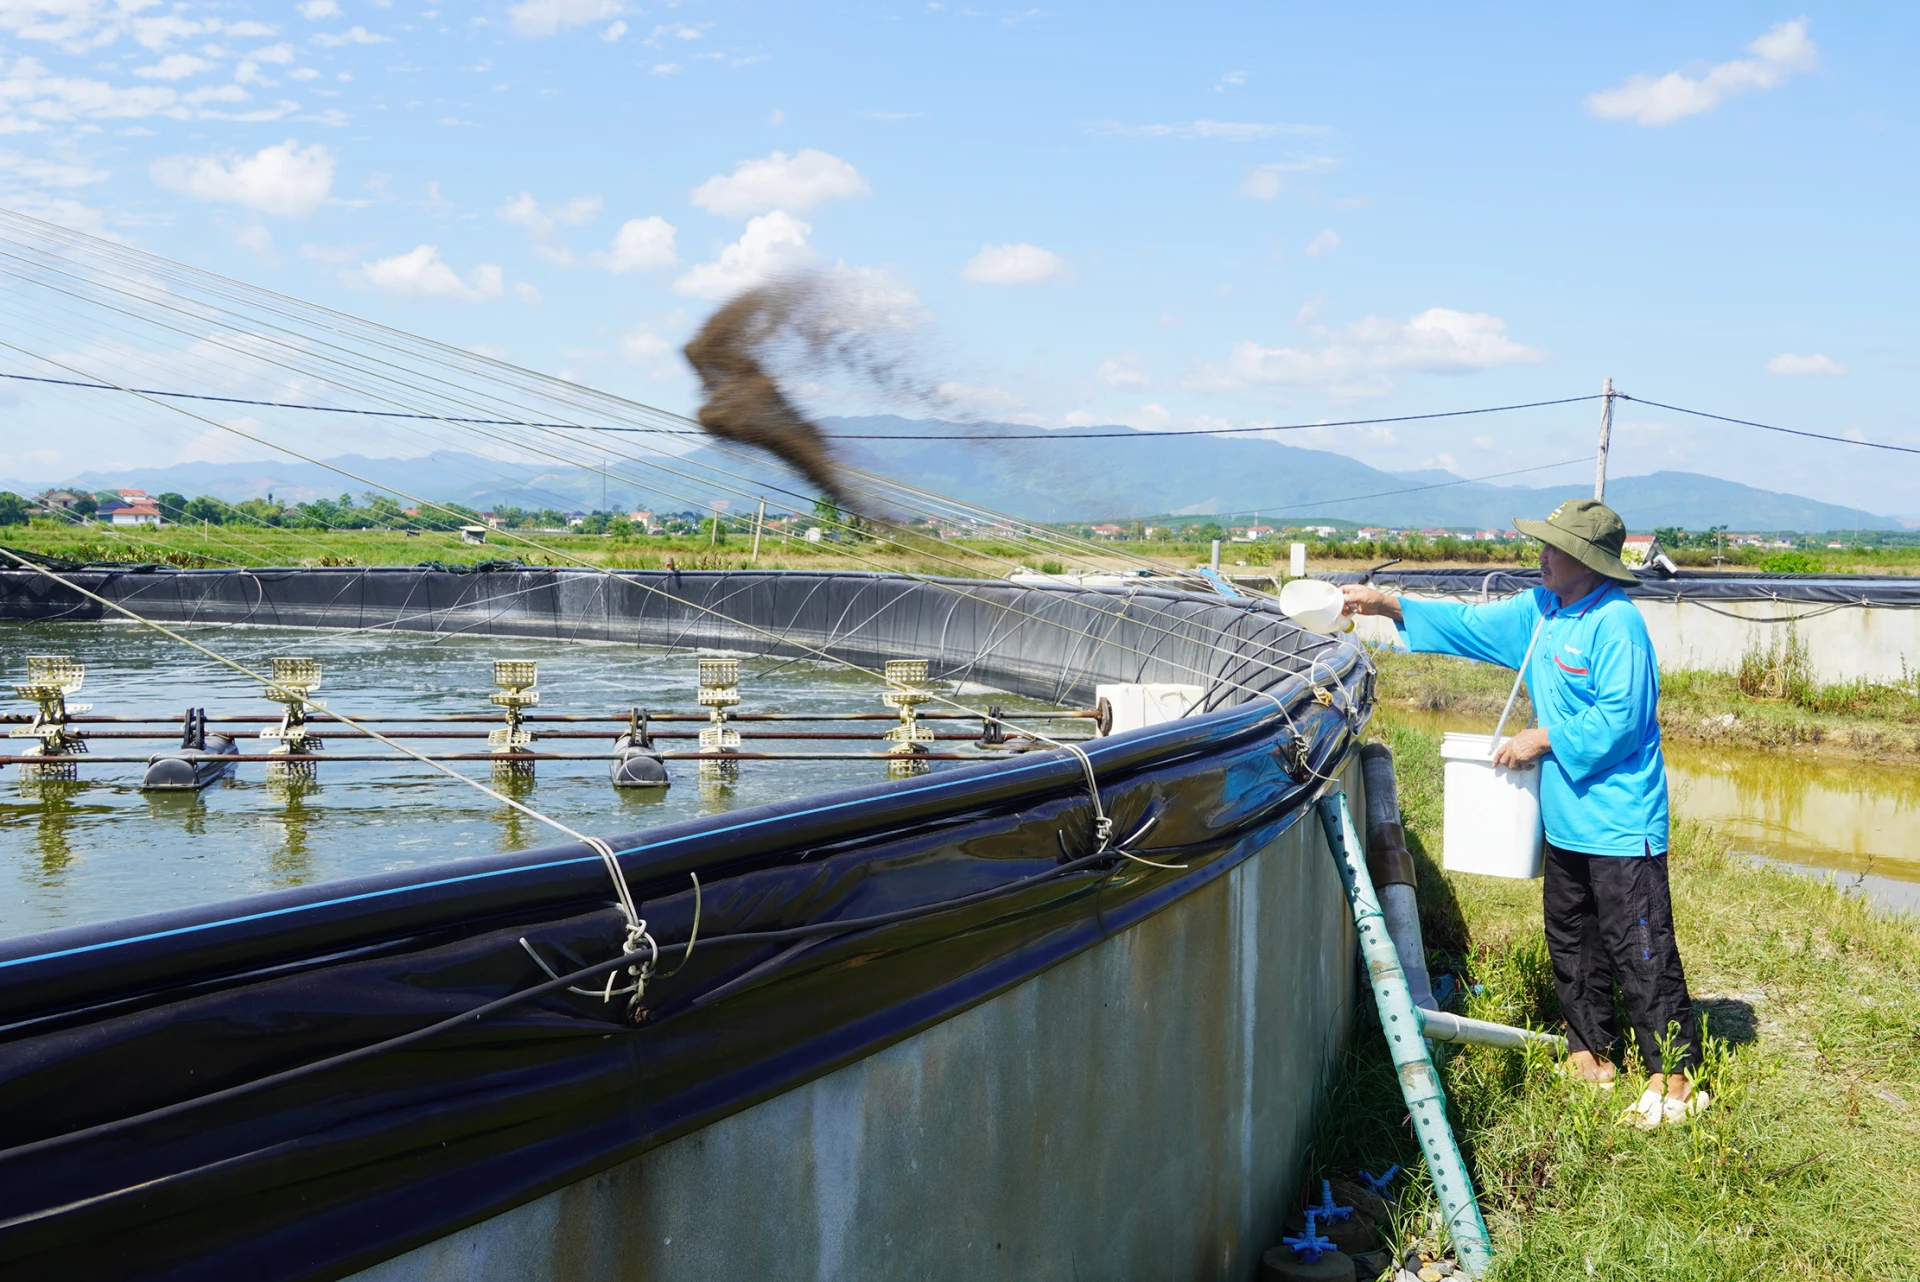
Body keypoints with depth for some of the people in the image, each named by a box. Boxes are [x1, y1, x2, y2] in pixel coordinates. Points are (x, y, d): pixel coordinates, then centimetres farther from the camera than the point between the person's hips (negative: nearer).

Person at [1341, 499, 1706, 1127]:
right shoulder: (1540, 610, 9)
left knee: (1639, 951, -6)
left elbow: (1620, 719, -24)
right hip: (1567, 817, 10)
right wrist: (1389, 605, 12)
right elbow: (1471, 624, 18)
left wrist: (1545, 739, -17)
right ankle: (1591, 1055, 31)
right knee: (1570, 940, 18)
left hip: (1620, 823, -10)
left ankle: (1675, 1079, 2)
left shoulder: (1616, 624, -20)